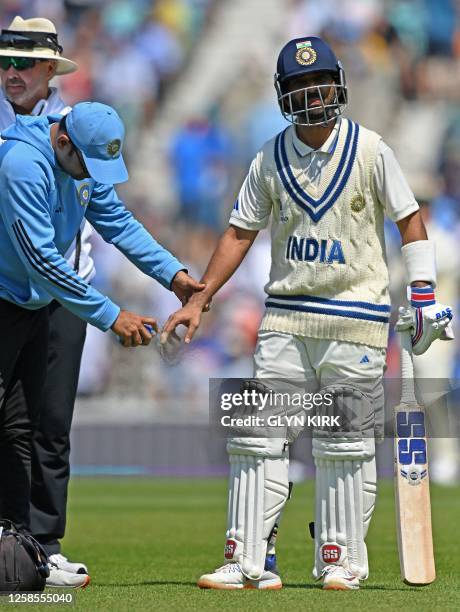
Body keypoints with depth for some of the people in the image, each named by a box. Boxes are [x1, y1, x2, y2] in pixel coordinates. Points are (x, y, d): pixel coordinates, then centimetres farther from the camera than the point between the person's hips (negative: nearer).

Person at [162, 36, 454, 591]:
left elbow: (409, 218, 2)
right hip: (285, 315, 3)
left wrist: (424, 294, -6)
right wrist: (197, 302, 2)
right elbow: (239, 233, 9)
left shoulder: (369, 150, -2)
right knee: (258, 435, -3)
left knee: (345, 444, 0)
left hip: (356, 318, -3)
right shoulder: (271, 159, 5)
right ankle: (249, 561, -2)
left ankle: (341, 560, 9)